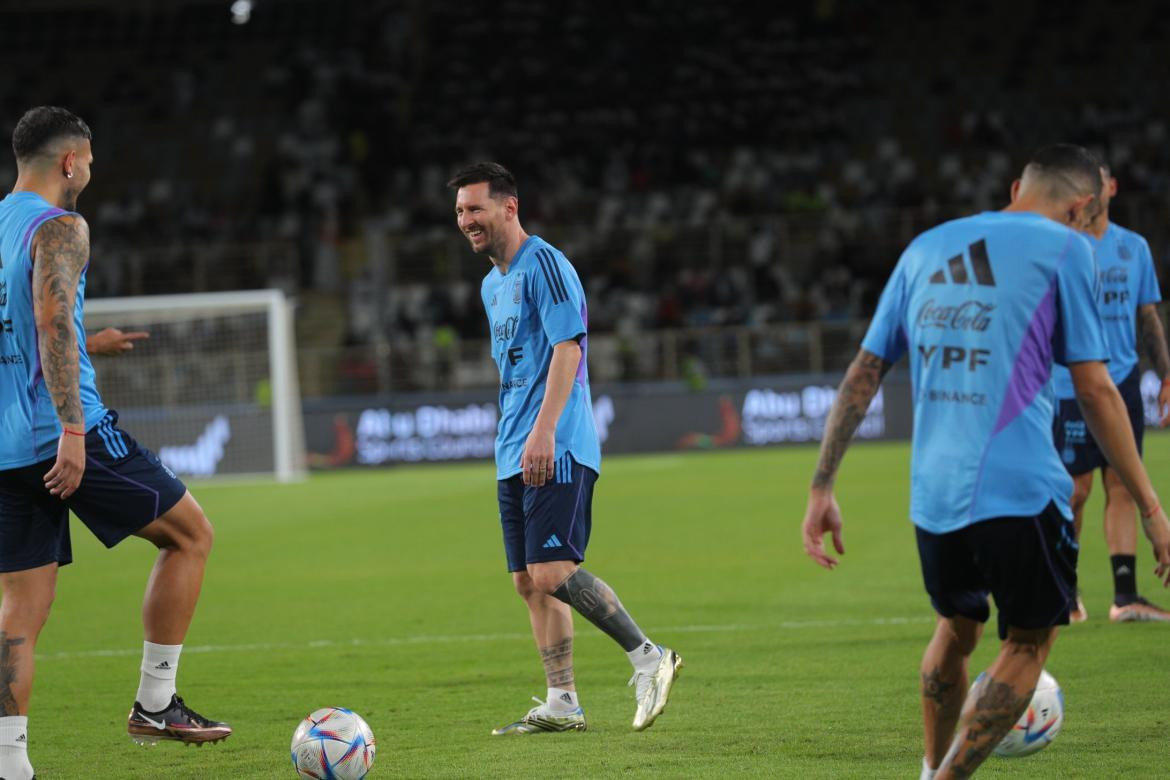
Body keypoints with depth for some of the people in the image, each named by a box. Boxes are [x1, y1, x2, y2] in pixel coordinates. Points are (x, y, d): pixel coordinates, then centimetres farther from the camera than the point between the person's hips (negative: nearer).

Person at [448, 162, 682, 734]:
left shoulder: (543, 264, -9)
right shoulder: (493, 284, 20)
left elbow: (567, 348, -18)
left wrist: (543, 431, -25)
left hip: (556, 451, -9)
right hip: (514, 456, 9)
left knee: (552, 573, -18)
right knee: (529, 582, 6)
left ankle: (647, 657, -8)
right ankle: (562, 704, 9)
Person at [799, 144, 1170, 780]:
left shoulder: (926, 248, 16)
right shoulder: (1063, 249, 0)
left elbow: (863, 375, 14)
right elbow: (1094, 390, -4)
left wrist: (822, 487, 16)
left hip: (933, 492, 5)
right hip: (1021, 489, -5)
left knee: (955, 630, 25)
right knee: (1027, 644, 9)